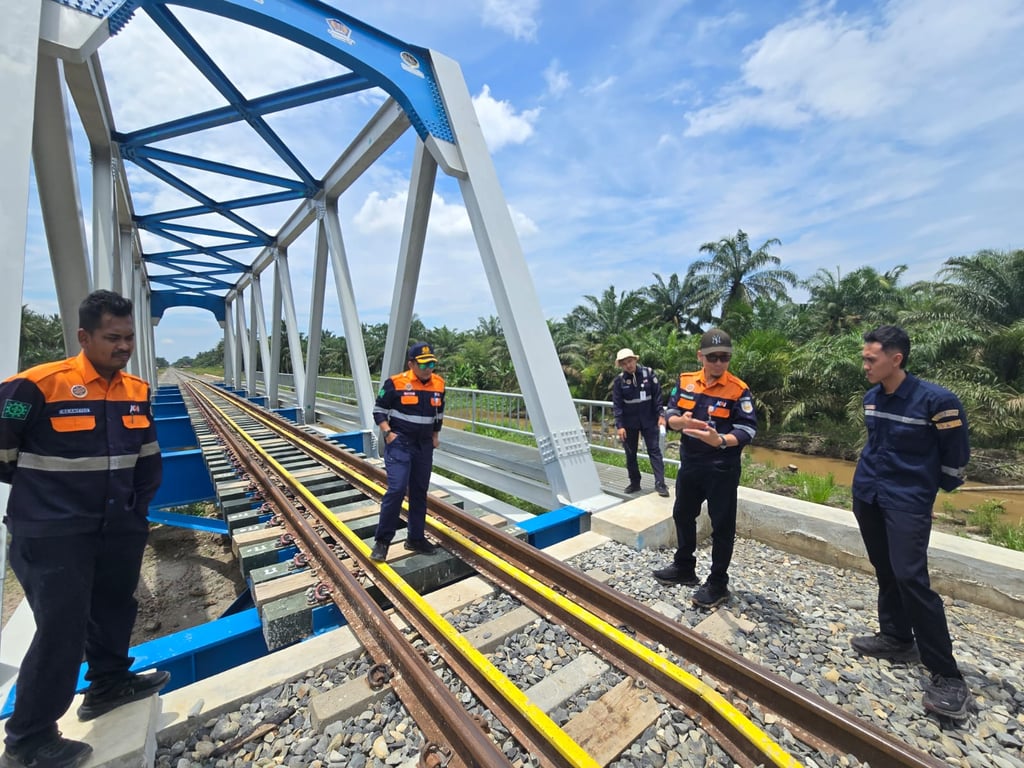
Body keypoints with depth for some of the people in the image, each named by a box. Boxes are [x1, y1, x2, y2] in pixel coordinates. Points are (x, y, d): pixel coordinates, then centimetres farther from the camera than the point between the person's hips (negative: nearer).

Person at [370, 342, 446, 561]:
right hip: (399, 444, -5)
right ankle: (382, 540, 5)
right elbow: (379, 410, -3)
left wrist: (436, 435, 15)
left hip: (424, 445, 5)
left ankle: (416, 538, 26)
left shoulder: (439, 384, 2)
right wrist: (387, 433, -13)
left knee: (420, 492, 11)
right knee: (396, 489, -13)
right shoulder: (395, 383, -12)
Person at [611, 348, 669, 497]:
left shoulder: (648, 373, -6)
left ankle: (660, 483, 5)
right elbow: (617, 405, -6)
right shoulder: (619, 381, -6)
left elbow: (657, 395, -2)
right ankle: (634, 483, 22)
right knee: (630, 454, 9)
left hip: (649, 420, -1)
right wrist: (619, 425, -12)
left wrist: (660, 415, -7)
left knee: (654, 450, 0)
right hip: (629, 422, 1)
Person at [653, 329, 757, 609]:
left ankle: (718, 583, 25)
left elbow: (747, 429, -15)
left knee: (722, 525, 7)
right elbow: (669, 415, 1)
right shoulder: (684, 381, 0)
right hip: (690, 464, 5)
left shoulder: (739, 390, -12)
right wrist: (682, 421, -23)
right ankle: (684, 567, 38)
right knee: (683, 515, 18)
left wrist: (720, 441, -35)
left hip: (722, 469, -5)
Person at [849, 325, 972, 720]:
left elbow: (957, 453, -5)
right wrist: (870, 479, 19)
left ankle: (946, 675, 6)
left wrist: (935, 488, 7)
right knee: (885, 571, 15)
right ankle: (897, 639, 31)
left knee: (910, 578, -9)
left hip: (908, 501, -6)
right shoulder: (871, 397, 2)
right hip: (866, 494, 6)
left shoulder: (936, 400, -17)